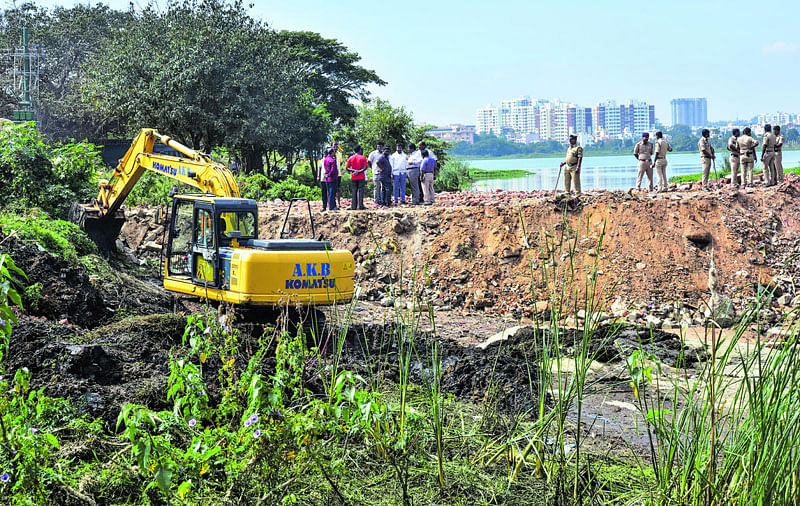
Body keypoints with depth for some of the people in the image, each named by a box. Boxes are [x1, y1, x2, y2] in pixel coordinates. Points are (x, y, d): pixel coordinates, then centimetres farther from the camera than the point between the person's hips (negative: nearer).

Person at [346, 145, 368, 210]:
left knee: (354, 191, 7)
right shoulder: (363, 158, -3)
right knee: (361, 190, 0)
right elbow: (365, 167, -14)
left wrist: (354, 170, -7)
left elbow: (347, 168, 0)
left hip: (353, 178, 3)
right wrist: (359, 172, -15)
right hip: (361, 177, -3)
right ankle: (360, 205, -5)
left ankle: (354, 206, 2)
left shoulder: (350, 158, 6)